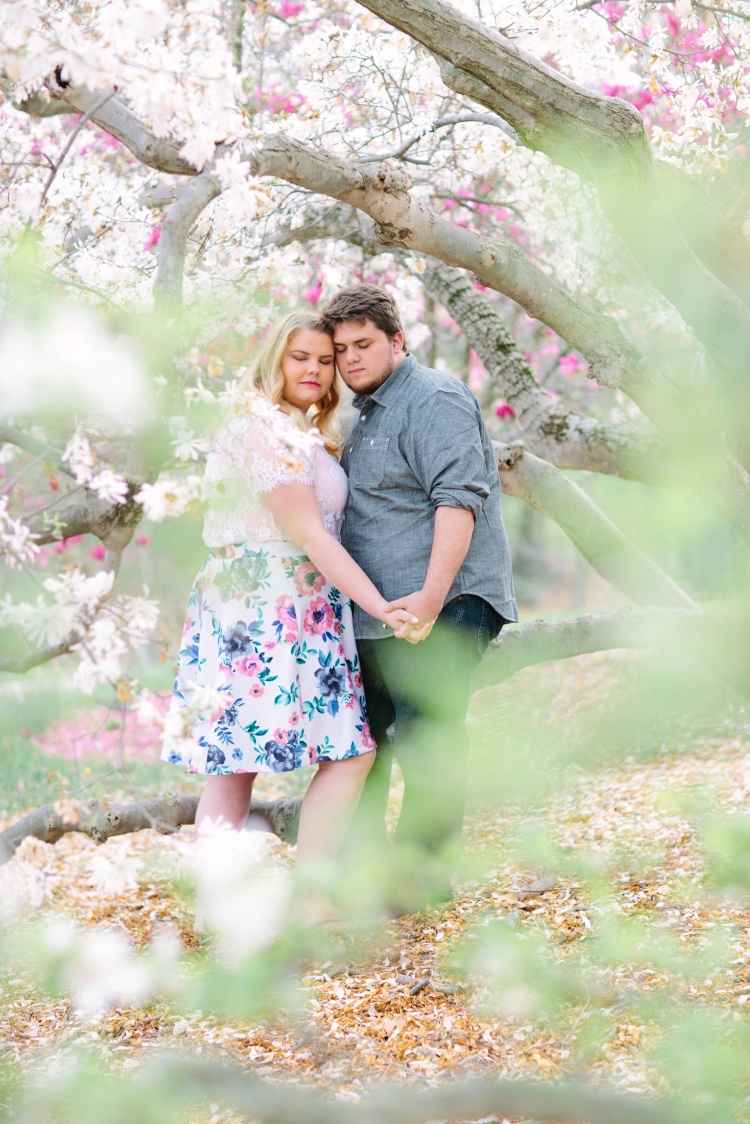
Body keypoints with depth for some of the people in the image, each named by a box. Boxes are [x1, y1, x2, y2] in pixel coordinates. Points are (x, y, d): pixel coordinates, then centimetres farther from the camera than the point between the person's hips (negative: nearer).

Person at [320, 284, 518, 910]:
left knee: (425, 739, -8)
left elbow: (458, 497, -19)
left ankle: (423, 877, -2)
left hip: (436, 607, -10)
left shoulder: (434, 400, -8)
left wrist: (432, 595, -27)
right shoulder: (366, 415, 23)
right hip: (374, 612, 10)